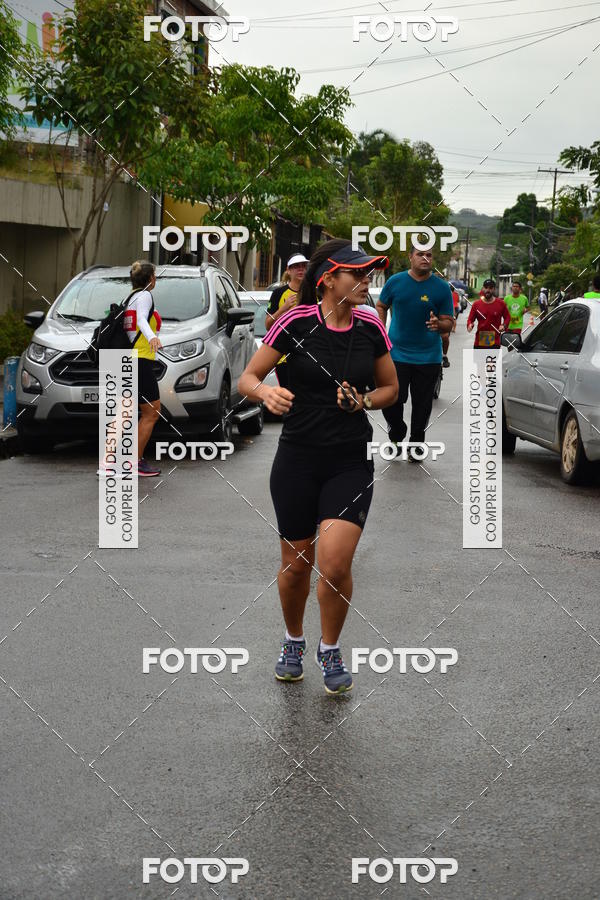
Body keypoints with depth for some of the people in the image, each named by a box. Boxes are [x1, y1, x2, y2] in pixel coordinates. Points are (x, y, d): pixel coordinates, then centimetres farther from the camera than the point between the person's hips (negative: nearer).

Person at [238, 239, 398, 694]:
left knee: (334, 563, -13)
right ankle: (294, 641, 37)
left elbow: (390, 387, 15)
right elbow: (247, 378, -3)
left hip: (352, 461, 1)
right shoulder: (295, 323, -8)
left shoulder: (371, 326, 1)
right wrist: (267, 392, -25)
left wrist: (365, 401, -6)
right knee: (296, 564, 8)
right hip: (298, 457, -1)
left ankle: (331, 649, 13)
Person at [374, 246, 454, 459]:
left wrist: (438, 324, -23)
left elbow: (449, 322, -1)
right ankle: (397, 434, 24)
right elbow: (381, 306, 15)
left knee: (422, 405, 6)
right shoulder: (395, 282, 0)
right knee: (391, 401, -4)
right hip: (397, 352, 0)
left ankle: (416, 444, 23)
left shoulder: (441, 288, -2)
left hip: (428, 356, 0)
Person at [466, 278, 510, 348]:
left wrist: (504, 325, -9)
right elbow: (470, 319, 7)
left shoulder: (501, 304, 0)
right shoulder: (476, 304, 3)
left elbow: (507, 317, 10)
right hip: (479, 342, 3)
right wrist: (470, 325, -16)